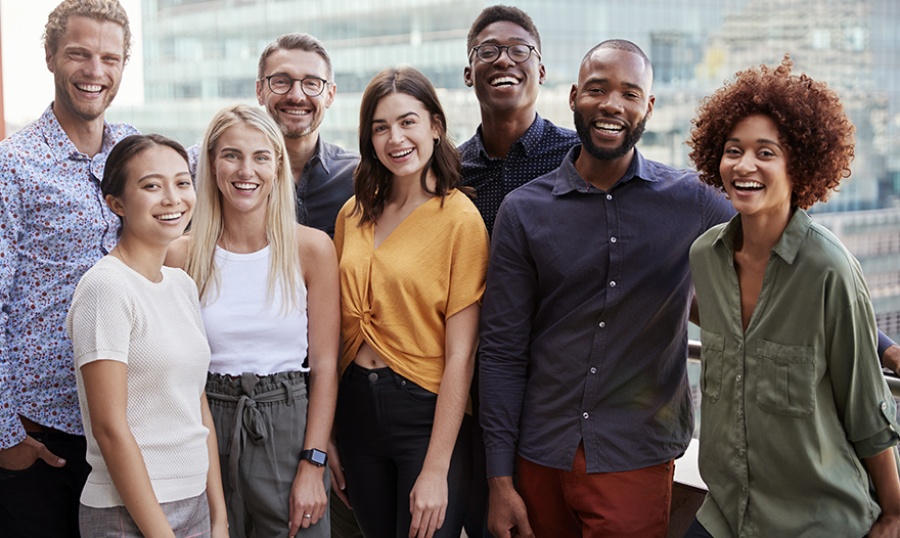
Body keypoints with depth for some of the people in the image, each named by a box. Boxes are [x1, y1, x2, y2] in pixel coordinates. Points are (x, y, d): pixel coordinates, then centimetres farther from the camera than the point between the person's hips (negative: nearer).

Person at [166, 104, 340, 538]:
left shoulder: (312, 249, -3)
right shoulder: (182, 256, -1)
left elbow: (324, 365, -2)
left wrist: (313, 465, -7)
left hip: (289, 426, 0)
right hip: (207, 426, 1)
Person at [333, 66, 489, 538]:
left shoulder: (460, 219, -11)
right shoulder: (354, 214, 5)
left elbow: (460, 355, -14)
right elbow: (341, 329, 10)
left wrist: (436, 470, -16)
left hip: (427, 413, -5)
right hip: (356, 407, 5)